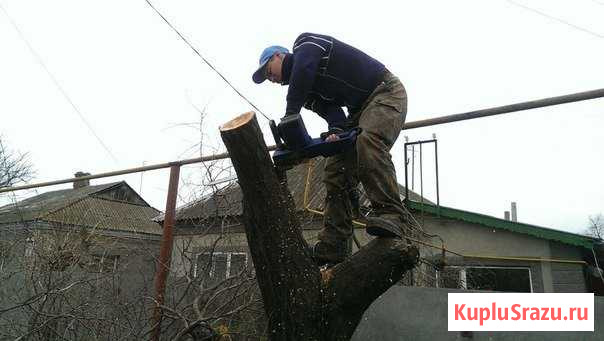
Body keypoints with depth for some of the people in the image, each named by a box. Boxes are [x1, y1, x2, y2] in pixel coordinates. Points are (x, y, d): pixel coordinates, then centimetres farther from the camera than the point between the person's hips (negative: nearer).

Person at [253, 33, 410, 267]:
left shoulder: (305, 43, -4)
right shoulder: (306, 90, 13)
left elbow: (302, 70, -27)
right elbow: (330, 108, -5)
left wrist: (290, 117, -32)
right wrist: (336, 130, -27)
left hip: (385, 92, -8)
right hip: (359, 110, 8)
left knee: (368, 142, -36)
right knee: (335, 173, -4)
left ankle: (391, 215, -39)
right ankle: (332, 249, -7)